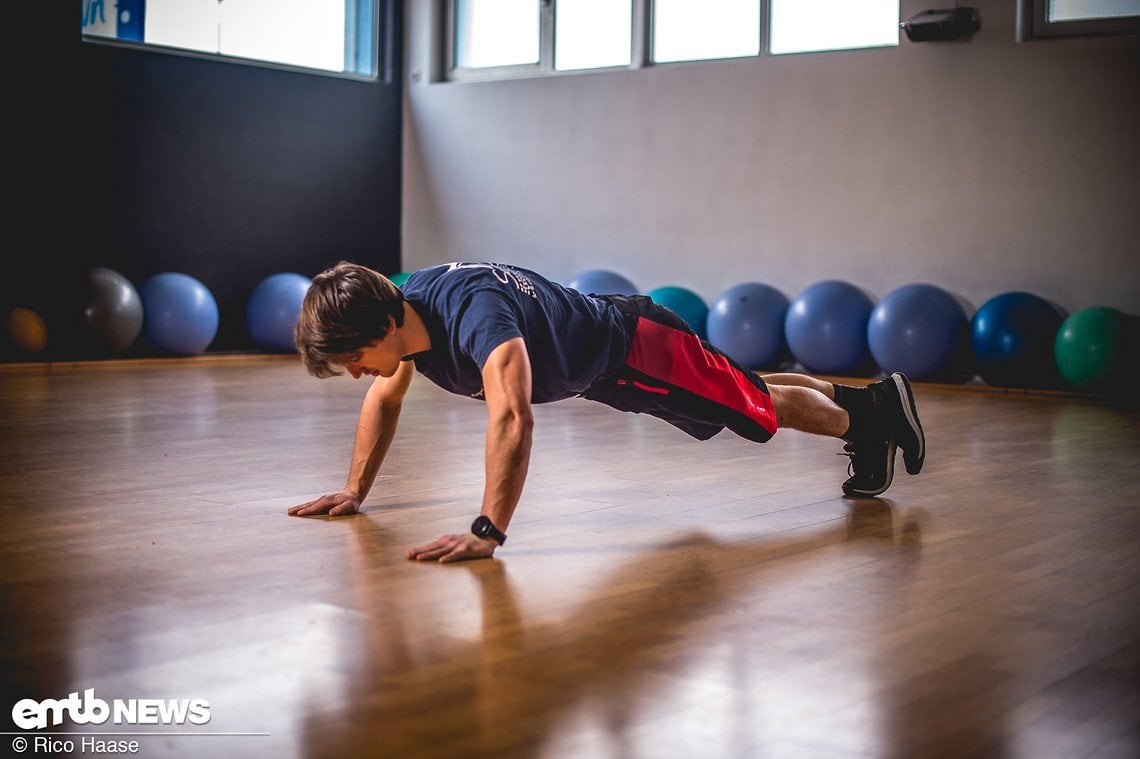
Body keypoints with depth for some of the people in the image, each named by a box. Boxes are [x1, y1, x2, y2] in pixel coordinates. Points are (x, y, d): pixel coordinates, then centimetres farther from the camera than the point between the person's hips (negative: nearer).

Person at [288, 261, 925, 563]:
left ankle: (875, 413, 38)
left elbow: (513, 418, -56)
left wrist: (487, 533, -59)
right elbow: (385, 401, 1)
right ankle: (853, 396, 51)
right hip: (597, 370, 8)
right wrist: (354, 492, -2)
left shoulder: (472, 313, -44)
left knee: (759, 405, 12)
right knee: (747, 394, 27)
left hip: (632, 348, -8)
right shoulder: (401, 309, -16)